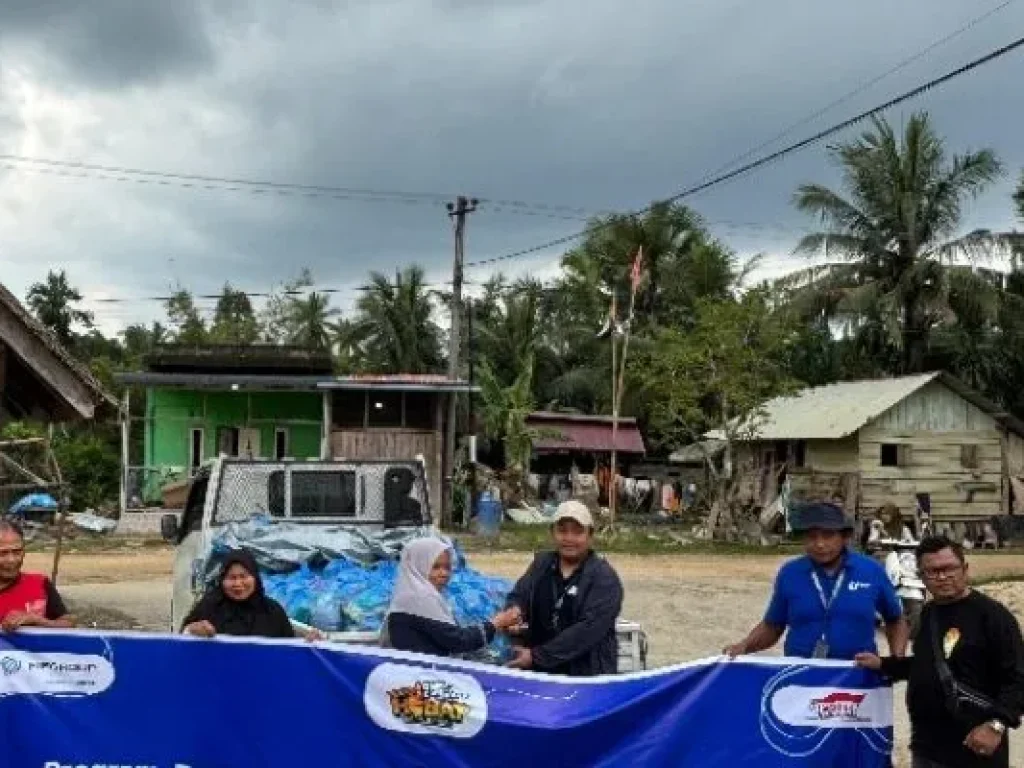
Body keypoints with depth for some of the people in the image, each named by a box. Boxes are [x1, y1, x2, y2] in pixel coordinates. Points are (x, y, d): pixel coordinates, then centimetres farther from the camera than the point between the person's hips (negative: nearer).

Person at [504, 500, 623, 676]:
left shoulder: (604, 578, -9)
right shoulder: (542, 564, 12)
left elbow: (588, 630, -20)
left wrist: (537, 656, -23)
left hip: (589, 678, -5)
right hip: (538, 674, 5)